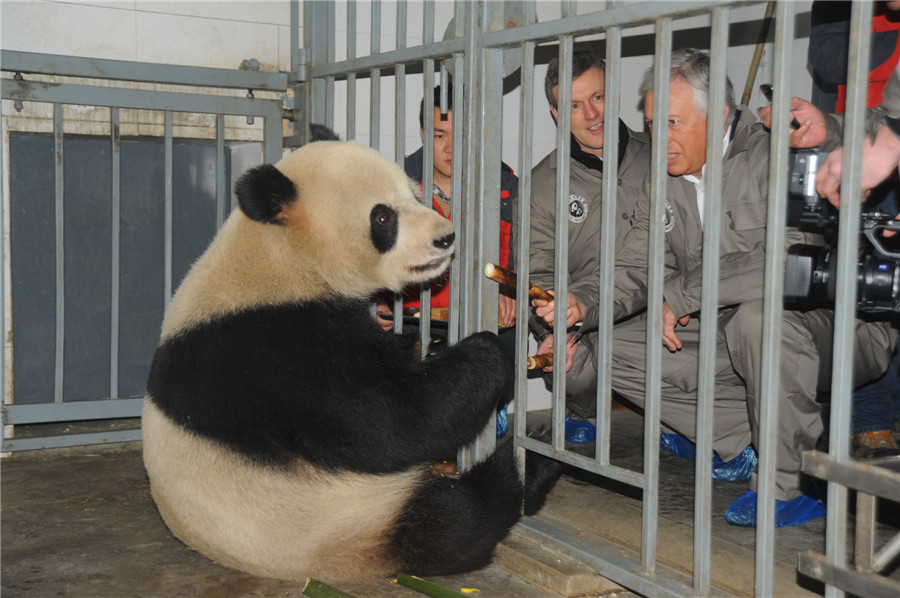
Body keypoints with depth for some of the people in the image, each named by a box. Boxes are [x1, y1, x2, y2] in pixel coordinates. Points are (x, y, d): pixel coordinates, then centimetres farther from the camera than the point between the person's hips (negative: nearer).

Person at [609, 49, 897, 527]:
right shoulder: (664, 183, 8)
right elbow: (634, 272, 7)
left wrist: (680, 295, -24)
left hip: (827, 328, -7)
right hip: (726, 338, 7)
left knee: (758, 313, -40)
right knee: (616, 349, -7)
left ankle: (791, 483, -19)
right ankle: (757, 441, -8)